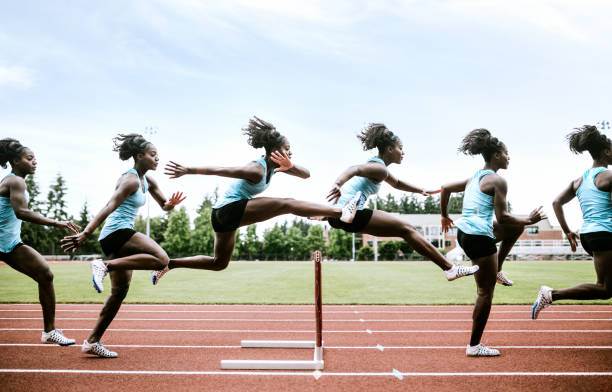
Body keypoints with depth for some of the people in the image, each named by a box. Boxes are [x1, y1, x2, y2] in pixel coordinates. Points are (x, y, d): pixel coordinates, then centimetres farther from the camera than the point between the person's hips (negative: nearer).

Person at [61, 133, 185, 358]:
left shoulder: (147, 181, 17)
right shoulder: (131, 180, -10)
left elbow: (164, 206, 22)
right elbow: (109, 208, -21)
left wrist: (171, 203, -2)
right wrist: (85, 234, -28)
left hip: (119, 238, 10)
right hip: (117, 231, -10)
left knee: (120, 292, 11)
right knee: (161, 258, -26)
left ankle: (92, 342, 15)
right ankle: (105, 265, -24)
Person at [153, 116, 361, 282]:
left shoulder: (274, 165, 6)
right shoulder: (257, 169, -20)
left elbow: (306, 174, 3)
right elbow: (220, 170, -24)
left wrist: (290, 166, -18)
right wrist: (187, 170, -28)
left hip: (223, 215, 10)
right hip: (231, 208, -10)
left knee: (219, 263, 22)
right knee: (287, 204, -18)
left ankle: (169, 263, 22)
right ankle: (340, 212, -21)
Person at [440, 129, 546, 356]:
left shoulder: (474, 178, 15)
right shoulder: (497, 180, -9)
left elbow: (445, 189, 22)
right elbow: (502, 217, -14)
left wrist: (445, 216, 31)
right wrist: (529, 220, -2)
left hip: (464, 233, 9)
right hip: (479, 238, -9)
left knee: (516, 228, 26)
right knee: (485, 293, 1)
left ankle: (496, 270, 25)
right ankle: (474, 346, 9)